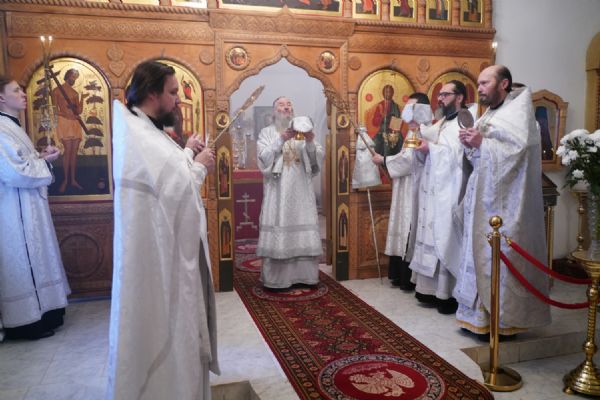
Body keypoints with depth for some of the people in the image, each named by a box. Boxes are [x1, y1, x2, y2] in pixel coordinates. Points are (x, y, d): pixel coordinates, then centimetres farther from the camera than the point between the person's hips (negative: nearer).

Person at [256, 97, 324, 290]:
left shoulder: (303, 130, 14)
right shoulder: (266, 132, 6)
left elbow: (318, 158, 5)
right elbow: (263, 158, -10)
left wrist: (310, 143, -14)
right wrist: (281, 140, -18)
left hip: (301, 191, 3)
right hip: (277, 192, -3)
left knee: (303, 231, 4)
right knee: (277, 233, -5)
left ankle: (303, 275, 14)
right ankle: (276, 278, 3)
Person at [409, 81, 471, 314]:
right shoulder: (439, 125, 21)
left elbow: (458, 154, -21)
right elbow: (425, 158, 18)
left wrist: (430, 148, -14)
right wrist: (420, 149, -2)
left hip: (449, 195, -8)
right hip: (432, 194, 8)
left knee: (447, 242, -5)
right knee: (432, 240, 9)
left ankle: (450, 294, 4)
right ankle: (432, 289, 17)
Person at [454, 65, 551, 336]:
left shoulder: (518, 113, -6)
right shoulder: (488, 116, 18)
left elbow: (516, 152, -19)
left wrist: (481, 143, -19)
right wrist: (470, 144, 1)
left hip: (504, 205, -8)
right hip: (483, 202, 8)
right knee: (481, 255, 9)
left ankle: (503, 319, 6)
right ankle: (481, 316, 18)